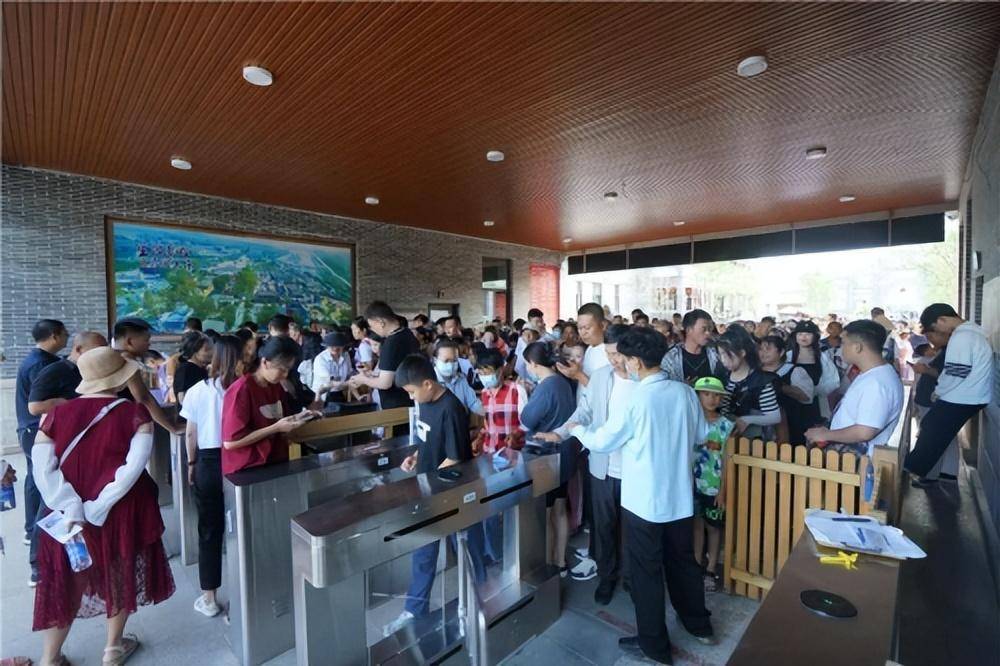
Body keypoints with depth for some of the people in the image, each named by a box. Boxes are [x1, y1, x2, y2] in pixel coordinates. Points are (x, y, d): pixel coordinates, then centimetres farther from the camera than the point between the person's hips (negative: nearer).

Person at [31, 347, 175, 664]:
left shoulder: (57, 413, -5)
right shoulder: (135, 413, -14)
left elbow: (42, 467, -10)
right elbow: (135, 465, -23)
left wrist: (72, 509, -12)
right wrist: (98, 507, -13)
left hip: (71, 516, 3)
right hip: (123, 512, -2)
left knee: (66, 582, 21)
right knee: (121, 575, 19)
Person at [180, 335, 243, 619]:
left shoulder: (198, 390, -7)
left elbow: (191, 435, 0)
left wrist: (191, 464, 12)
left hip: (208, 463, 1)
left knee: (209, 530, 14)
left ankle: (209, 598, 24)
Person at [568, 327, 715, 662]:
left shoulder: (635, 400, -22)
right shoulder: (685, 392, -6)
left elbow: (601, 441, -12)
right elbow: (700, 435, 9)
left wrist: (577, 429, 6)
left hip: (645, 500, -6)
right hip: (680, 495, 6)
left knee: (646, 571, 12)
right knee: (683, 561, 25)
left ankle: (654, 646, 28)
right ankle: (699, 624, 45)